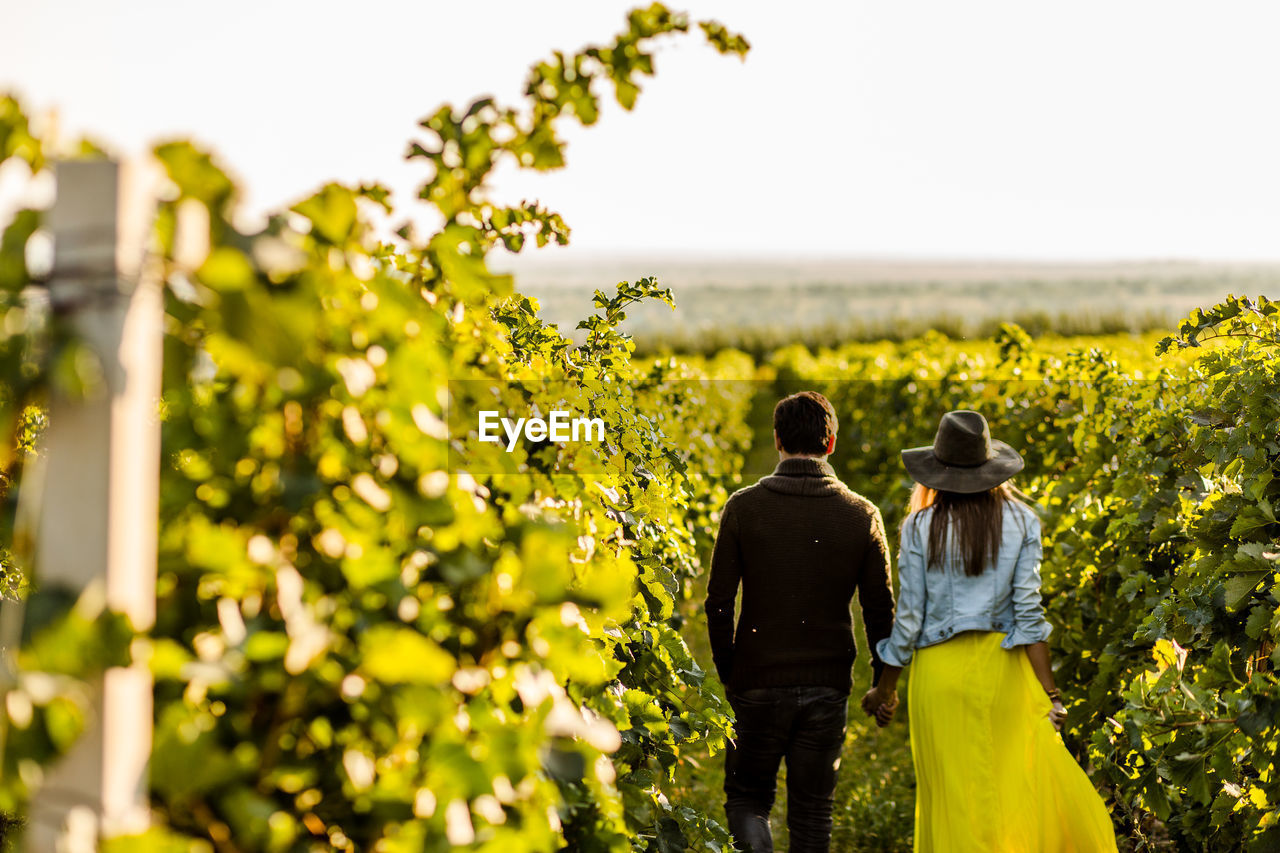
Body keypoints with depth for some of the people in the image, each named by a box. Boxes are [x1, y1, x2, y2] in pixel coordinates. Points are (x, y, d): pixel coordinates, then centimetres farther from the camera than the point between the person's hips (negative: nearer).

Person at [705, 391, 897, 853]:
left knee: (746, 797, 13)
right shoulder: (861, 515, -2)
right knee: (812, 810, 12)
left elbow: (719, 602, -4)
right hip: (827, 687, 1)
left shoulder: (744, 507, -6)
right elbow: (880, 610, 1)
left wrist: (728, 672, 8)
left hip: (758, 681, -1)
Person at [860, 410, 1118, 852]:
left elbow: (909, 616, -2)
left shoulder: (921, 527, -3)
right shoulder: (1020, 522, 0)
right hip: (1003, 666, 1)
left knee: (954, 794, 6)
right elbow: (1028, 610, -4)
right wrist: (1048, 691, -2)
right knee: (1024, 783, 6)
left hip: (939, 670, -1)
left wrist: (885, 688, 9)